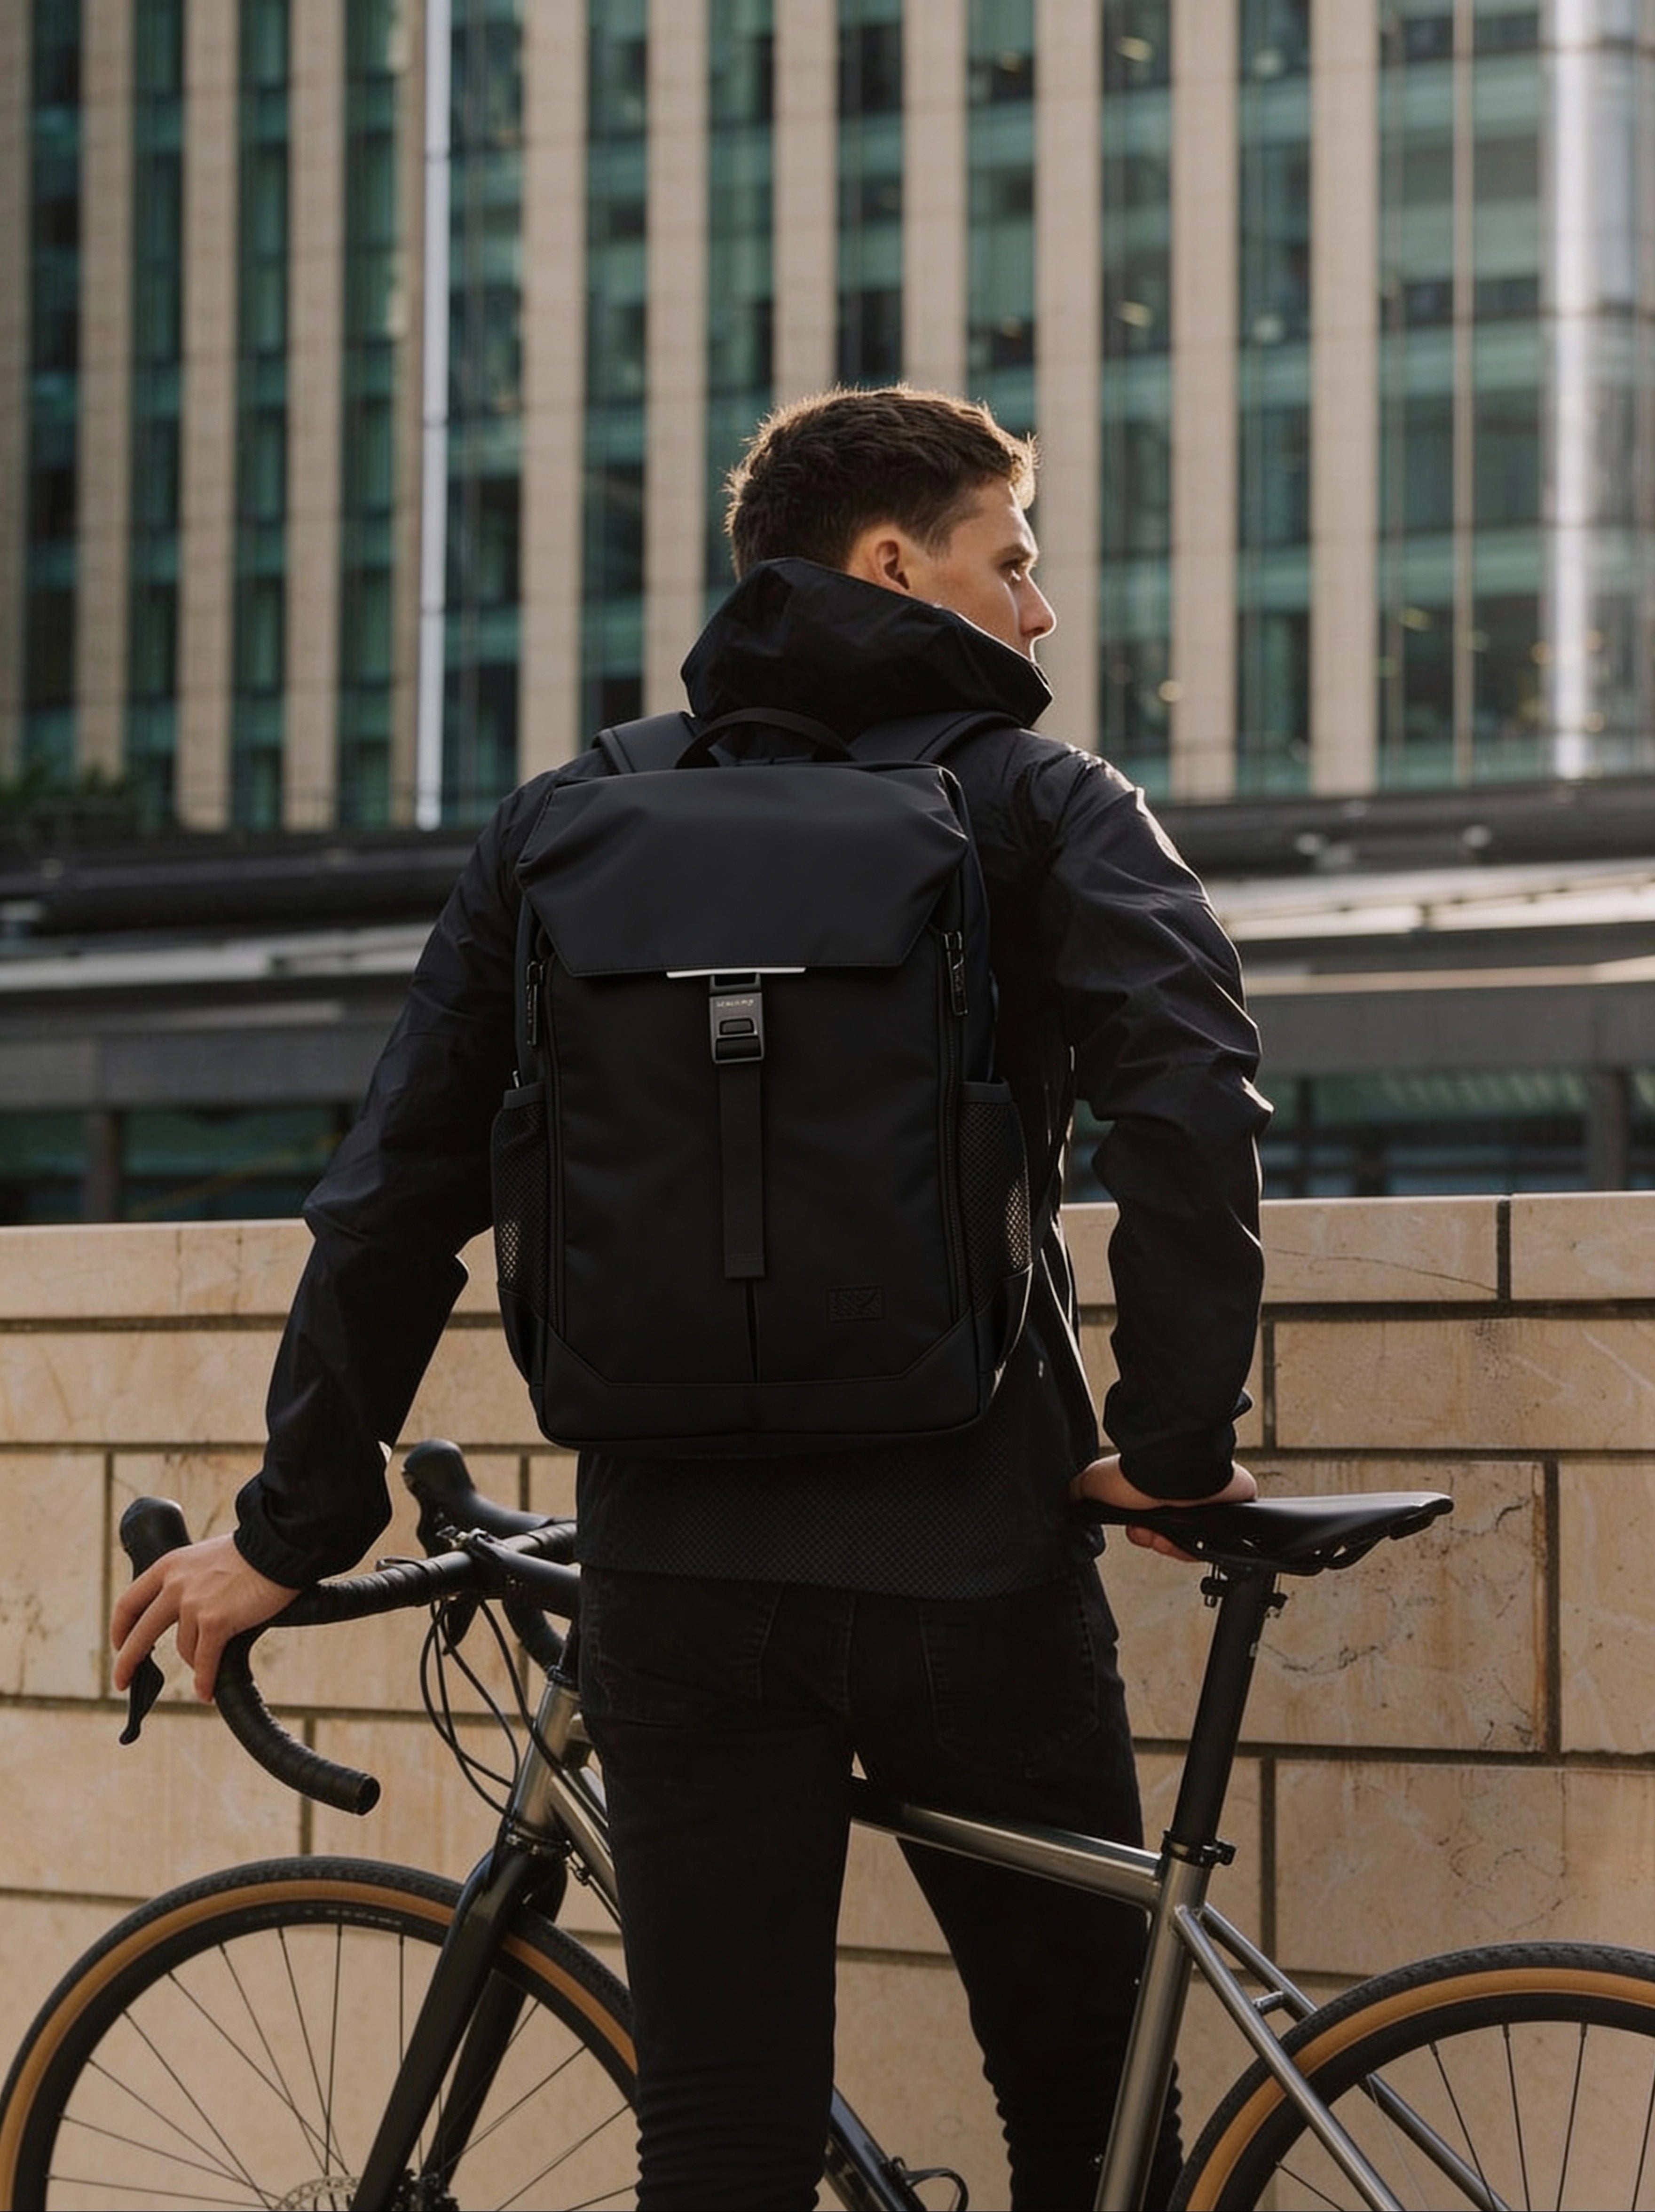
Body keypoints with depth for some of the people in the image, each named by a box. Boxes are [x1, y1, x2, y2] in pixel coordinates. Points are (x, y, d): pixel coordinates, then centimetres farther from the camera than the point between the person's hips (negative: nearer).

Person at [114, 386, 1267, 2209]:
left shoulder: (563, 826, 10)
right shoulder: (1040, 804, 1)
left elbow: (395, 1200, 6)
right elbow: (1191, 1102, -17)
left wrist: (293, 1531, 11)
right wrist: (1177, 1440, -8)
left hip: (679, 1568, 2)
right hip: (974, 1558, -2)